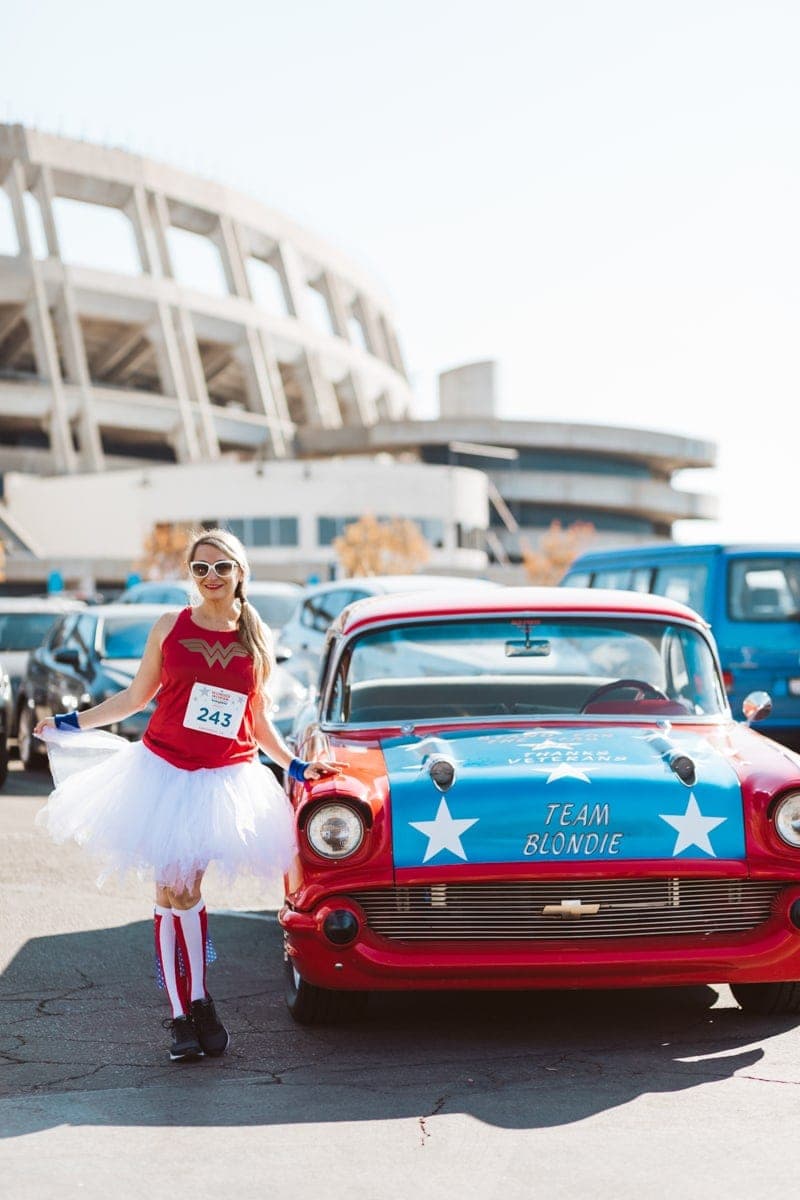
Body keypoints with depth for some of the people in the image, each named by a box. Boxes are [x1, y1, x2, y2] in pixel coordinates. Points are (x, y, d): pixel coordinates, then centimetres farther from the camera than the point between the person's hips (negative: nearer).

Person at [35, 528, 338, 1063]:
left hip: (225, 778, 0)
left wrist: (297, 765, 9)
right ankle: (188, 1013, 9)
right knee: (172, 890, 1)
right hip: (163, 770, 0)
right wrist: (72, 724, 6)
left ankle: (193, 1005, 9)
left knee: (184, 888, -7)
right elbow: (137, 696, 10)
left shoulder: (257, 637, 6)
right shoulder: (171, 627, 3)